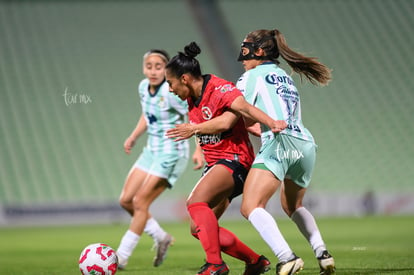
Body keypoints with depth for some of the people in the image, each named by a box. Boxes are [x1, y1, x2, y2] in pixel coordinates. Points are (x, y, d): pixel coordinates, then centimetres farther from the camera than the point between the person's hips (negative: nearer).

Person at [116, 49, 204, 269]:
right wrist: (133, 137, 12)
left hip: (171, 154, -8)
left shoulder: (171, 92, -21)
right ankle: (161, 237, 23)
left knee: (140, 202, -10)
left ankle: (121, 257, -1)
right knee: (126, 200, 6)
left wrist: (199, 149, -30)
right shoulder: (143, 87, 2)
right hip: (151, 151, 9)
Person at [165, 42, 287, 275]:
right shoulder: (192, 100, 12)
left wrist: (271, 123, -40)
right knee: (199, 228, 6)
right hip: (215, 165, 10)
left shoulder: (219, 89, -14)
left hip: (234, 160, -10)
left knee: (196, 202, -30)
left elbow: (245, 107, -28)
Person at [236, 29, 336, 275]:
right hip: (306, 144, 8)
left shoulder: (252, 76, 7)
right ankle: (323, 254, 14)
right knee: (293, 206, 29)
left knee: (250, 207, -14)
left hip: (280, 143, -8)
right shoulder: (286, 77, 29)